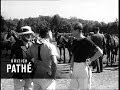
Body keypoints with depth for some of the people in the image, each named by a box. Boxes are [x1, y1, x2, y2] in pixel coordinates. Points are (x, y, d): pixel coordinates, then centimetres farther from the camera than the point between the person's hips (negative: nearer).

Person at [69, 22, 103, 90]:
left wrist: (90, 60, -12)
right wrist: (72, 65, 14)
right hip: (75, 68, 7)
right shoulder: (75, 42, 11)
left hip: (83, 67, -7)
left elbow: (100, 52, -15)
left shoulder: (87, 42, -12)